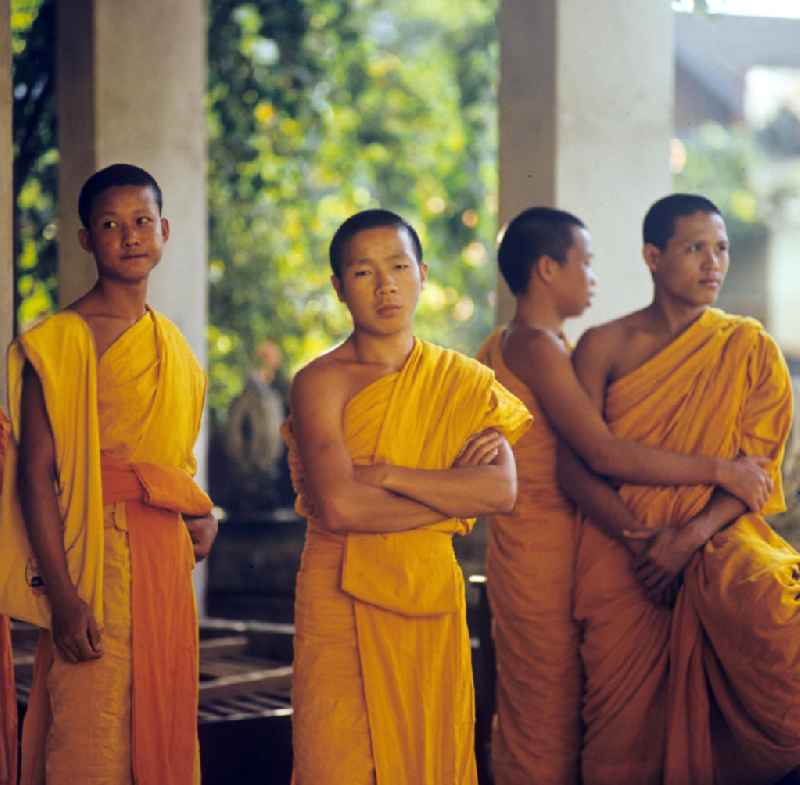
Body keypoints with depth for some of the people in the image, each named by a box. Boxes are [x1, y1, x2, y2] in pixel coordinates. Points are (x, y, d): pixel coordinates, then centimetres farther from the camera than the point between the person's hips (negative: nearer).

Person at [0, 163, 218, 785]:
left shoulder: (174, 346, 15)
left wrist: (200, 515, 8)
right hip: (94, 558, -7)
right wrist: (61, 596, -21)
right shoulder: (59, 343, -8)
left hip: (166, 558, 7)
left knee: (163, 726, 10)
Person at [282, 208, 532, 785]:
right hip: (342, 601, -3)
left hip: (431, 600, 3)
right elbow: (338, 506, -18)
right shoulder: (323, 382, -5)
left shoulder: (464, 382, 7)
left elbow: (503, 490, -8)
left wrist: (386, 475, -13)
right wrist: (451, 493, -10)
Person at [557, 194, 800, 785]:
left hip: (715, 538, 0)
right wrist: (639, 536, -13)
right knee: (627, 722, -8)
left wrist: (692, 535, -16)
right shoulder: (605, 347, 4)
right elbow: (574, 466, 1)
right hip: (621, 555, 0)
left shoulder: (749, 349, 5)